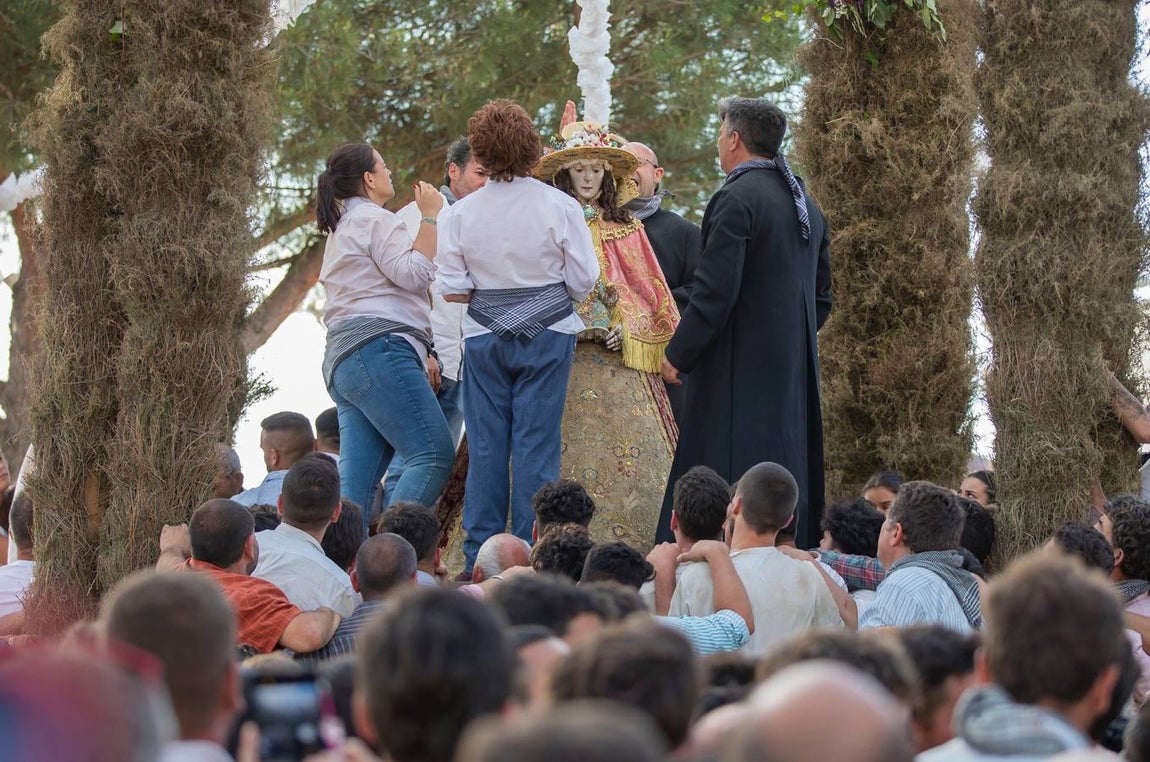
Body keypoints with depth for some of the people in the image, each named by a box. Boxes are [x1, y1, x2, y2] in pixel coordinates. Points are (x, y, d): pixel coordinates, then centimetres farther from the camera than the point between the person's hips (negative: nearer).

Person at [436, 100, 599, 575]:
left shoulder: (459, 214, -5)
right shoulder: (559, 207, -8)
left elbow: (452, 290, -3)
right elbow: (584, 281, -5)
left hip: (484, 338, 1)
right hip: (547, 337, -1)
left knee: (485, 445, 7)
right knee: (536, 443, 1)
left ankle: (479, 559, 9)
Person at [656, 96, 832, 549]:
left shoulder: (737, 199, -13)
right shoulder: (808, 206, 15)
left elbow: (715, 292, -18)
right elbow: (821, 299, 19)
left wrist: (678, 355, -9)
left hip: (740, 372, -8)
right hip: (796, 371, 8)